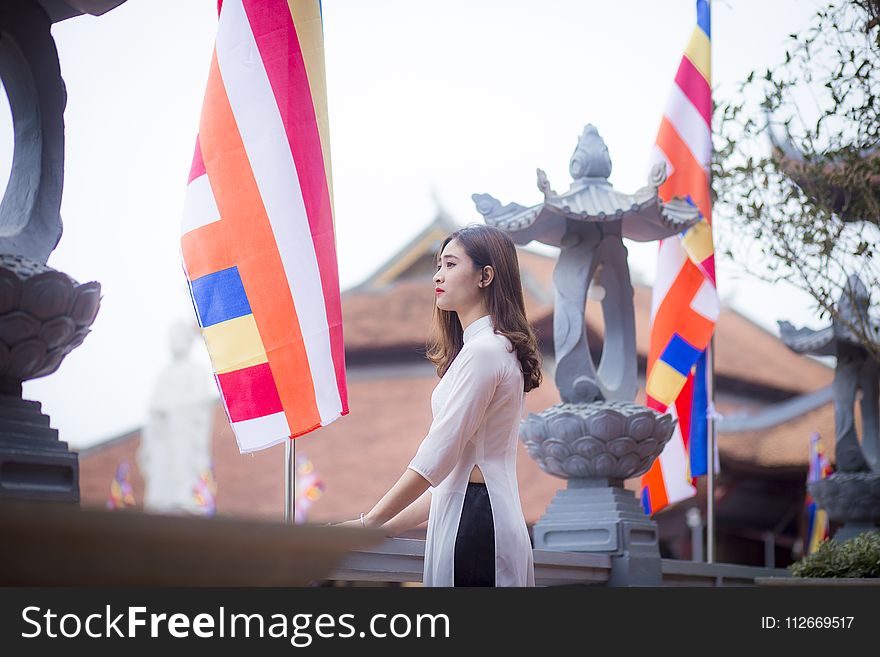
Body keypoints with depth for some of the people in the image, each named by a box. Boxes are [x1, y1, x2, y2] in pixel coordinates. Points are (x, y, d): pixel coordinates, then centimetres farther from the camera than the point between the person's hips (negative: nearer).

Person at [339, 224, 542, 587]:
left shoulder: (483, 351, -11)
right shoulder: (498, 348, 21)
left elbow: (437, 457, -16)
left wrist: (368, 523, -11)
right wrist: (392, 524, 17)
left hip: (474, 521, -10)